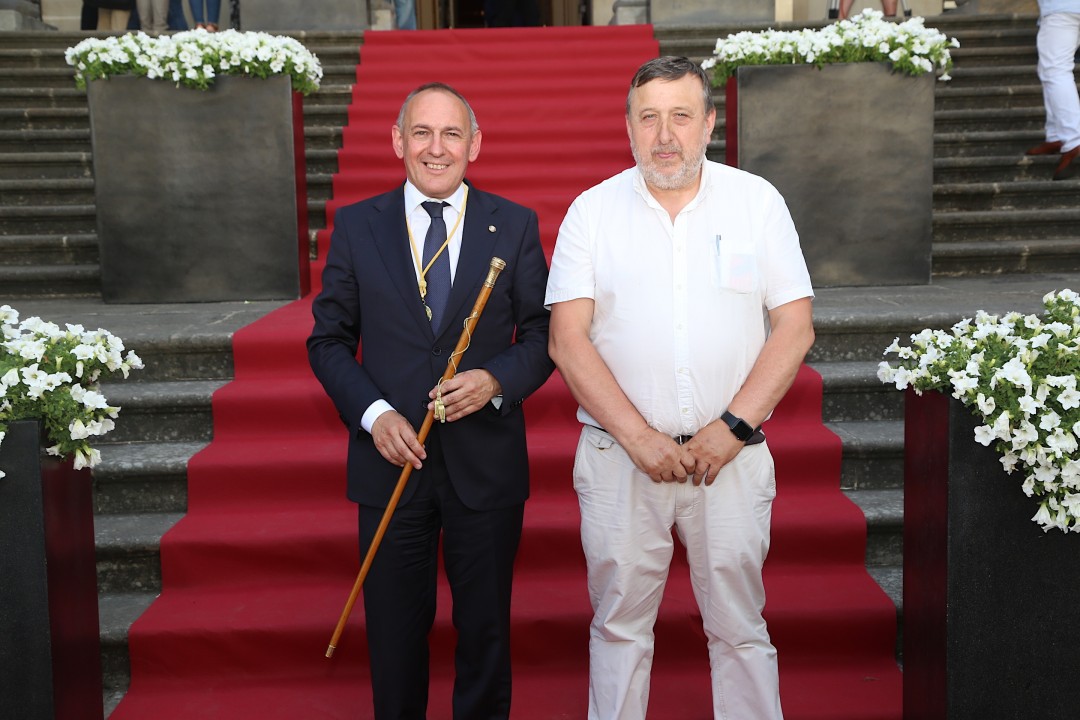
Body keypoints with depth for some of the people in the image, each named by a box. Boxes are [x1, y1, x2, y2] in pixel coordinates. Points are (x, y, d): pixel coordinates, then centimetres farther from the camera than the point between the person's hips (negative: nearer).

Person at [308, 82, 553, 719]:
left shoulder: (516, 225, 1)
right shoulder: (356, 226, 2)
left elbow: (543, 332, 3)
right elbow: (329, 339, 4)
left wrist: (496, 380, -16)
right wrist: (373, 414, -11)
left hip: (486, 460, 0)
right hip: (392, 457, 0)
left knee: (486, 629, 15)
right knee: (395, 631, 12)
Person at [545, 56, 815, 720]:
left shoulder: (758, 201, 4)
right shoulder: (592, 211, 2)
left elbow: (795, 327, 0)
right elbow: (568, 341, -4)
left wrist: (733, 427, -10)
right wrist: (637, 435, -13)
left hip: (731, 453, 0)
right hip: (618, 456, 0)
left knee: (740, 627, 8)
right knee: (619, 624, 9)